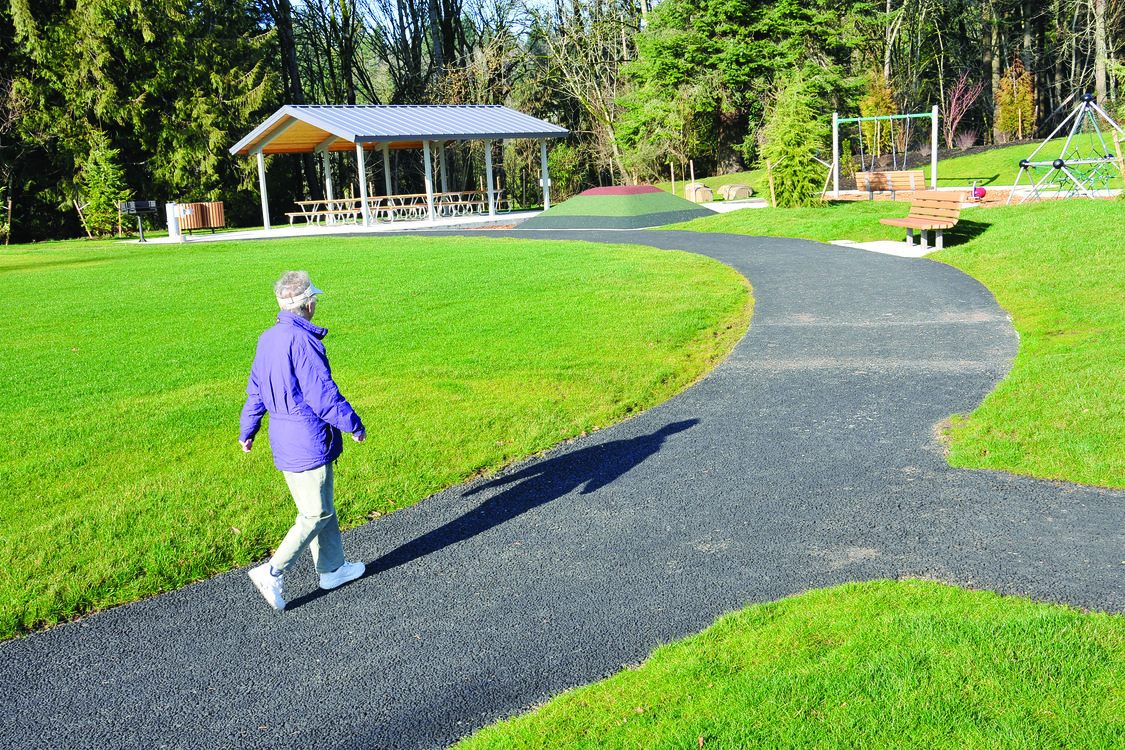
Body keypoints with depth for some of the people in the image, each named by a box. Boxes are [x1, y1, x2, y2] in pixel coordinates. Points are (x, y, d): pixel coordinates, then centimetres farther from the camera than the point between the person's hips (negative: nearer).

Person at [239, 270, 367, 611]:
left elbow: (256, 391, 16)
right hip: (308, 442, -9)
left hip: (284, 440, 9)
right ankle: (272, 573, 1)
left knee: (321, 508, 19)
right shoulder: (303, 342, -22)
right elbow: (323, 395, -21)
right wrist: (354, 425, -8)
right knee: (316, 514, 2)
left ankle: (331, 569, 31)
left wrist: (247, 431, 28)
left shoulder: (268, 339, 7)